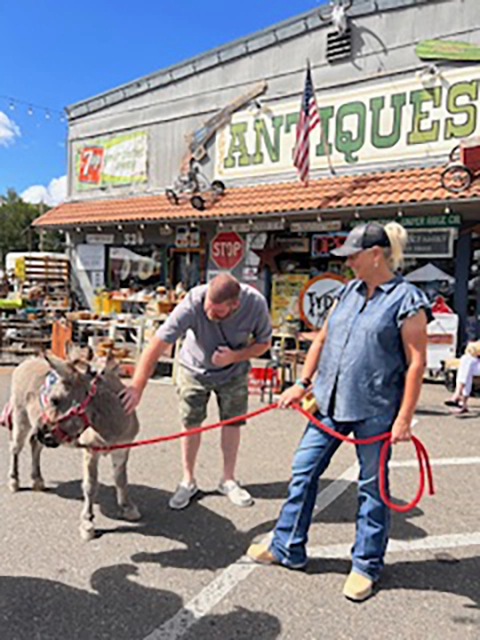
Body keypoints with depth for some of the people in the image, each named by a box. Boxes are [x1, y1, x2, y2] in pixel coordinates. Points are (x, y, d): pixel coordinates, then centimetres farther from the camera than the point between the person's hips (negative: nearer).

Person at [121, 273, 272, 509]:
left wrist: (235, 356, -30)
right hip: (194, 368, -1)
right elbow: (156, 346, -37)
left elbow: (263, 343, -11)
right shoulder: (193, 302, -37)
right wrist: (136, 388, -40)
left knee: (232, 422, 10)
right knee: (191, 423, 6)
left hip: (233, 371, 1)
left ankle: (228, 480, 31)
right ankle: (188, 481, 27)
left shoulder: (255, 304, -30)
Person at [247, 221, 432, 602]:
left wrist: (404, 418, -14)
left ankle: (366, 565, 27)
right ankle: (288, 549, 26)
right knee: (304, 471, 10)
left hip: (374, 409, -6)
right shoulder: (348, 292, 10)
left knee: (372, 486, 9)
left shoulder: (407, 300, -9)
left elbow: (416, 362, -11)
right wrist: (303, 383, 8)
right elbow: (322, 340, 15)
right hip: (330, 401, 7)